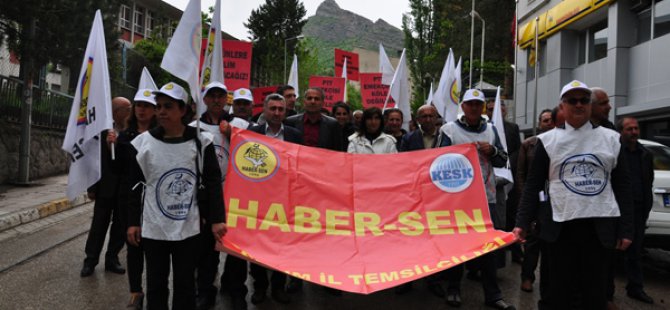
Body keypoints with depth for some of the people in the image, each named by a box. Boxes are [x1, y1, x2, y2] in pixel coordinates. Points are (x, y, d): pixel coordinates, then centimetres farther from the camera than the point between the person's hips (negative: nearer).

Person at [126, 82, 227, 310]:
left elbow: (213, 182, -2)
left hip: (188, 227, -1)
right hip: (152, 228, 2)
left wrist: (216, 219, -5)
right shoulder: (143, 142, -1)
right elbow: (135, 186, 5)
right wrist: (133, 222, 4)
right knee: (156, 283, 13)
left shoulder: (201, 141, -5)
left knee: (185, 283, 10)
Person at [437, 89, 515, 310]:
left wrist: (492, 151, -7)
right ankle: (453, 289, 22)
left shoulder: (491, 130, 11)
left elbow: (503, 161, 12)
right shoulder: (449, 130, -1)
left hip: (486, 196, 3)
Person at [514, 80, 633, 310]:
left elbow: (622, 186, 8)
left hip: (600, 227, 2)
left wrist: (626, 229, 2)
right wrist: (522, 223, -6)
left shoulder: (611, 139, 7)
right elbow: (533, 185, 2)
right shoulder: (548, 140, 3)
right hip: (559, 226, -1)